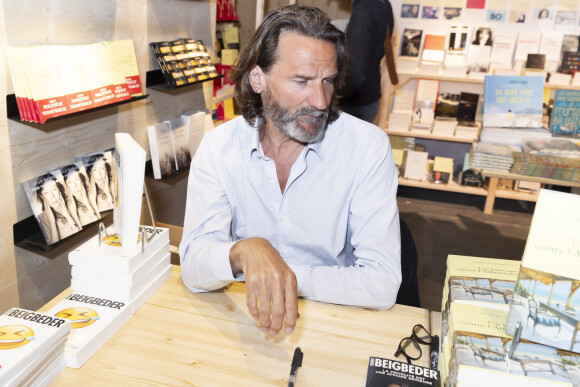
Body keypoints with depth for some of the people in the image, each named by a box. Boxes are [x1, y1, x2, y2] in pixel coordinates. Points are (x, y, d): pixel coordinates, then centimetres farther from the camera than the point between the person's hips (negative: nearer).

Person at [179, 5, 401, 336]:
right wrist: (245, 252, -36)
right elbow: (194, 268, -16)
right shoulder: (218, 147, -7)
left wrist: (281, 275, -20)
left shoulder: (368, 147, -14)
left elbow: (382, 284, -19)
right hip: (243, 321, 3)